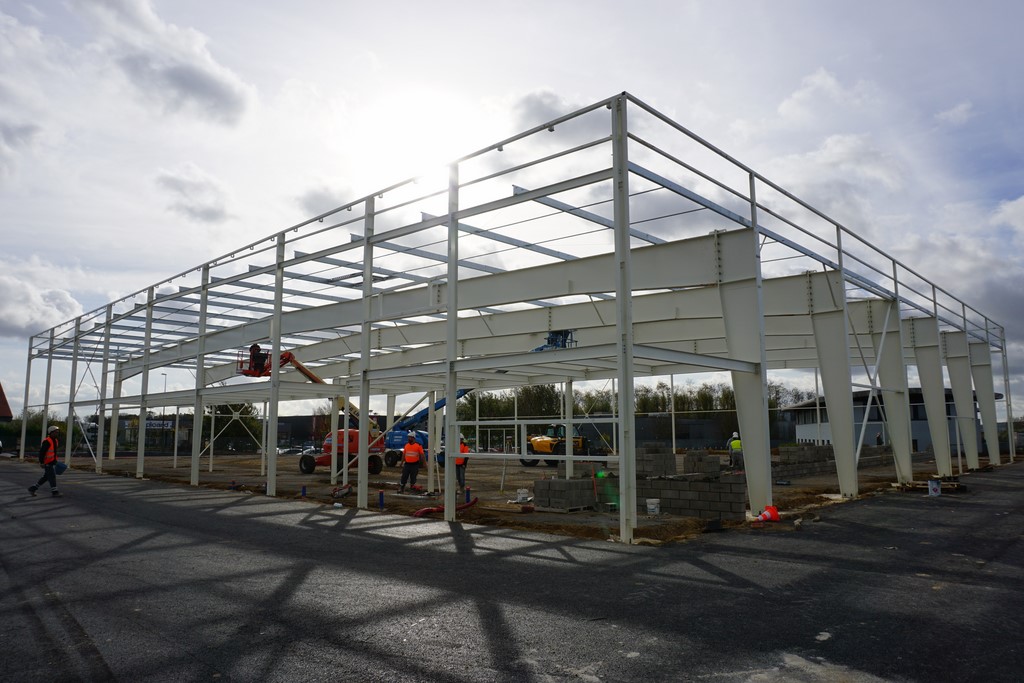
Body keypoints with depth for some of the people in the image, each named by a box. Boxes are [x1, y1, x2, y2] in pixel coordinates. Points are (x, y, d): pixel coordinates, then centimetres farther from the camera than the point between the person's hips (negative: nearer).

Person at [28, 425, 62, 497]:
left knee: (45, 477, 13)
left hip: (52, 462, 9)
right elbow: (41, 452, -20)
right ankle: (54, 491, 0)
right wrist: (41, 462, -21)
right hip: (47, 463, -9)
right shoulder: (47, 441, -18)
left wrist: (55, 461, 21)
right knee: (52, 476, -6)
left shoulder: (55, 441, 11)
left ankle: (32, 488, 21)